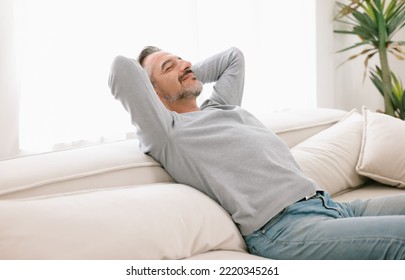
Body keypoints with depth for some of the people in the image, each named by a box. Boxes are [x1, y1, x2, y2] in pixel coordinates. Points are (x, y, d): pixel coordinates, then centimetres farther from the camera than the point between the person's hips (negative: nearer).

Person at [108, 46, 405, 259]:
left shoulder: (222, 106, 27)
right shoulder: (167, 131, 2)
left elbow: (234, 56, 41)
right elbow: (122, 66, -7)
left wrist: (187, 76, 32)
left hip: (329, 205, 10)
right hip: (283, 227, -9)